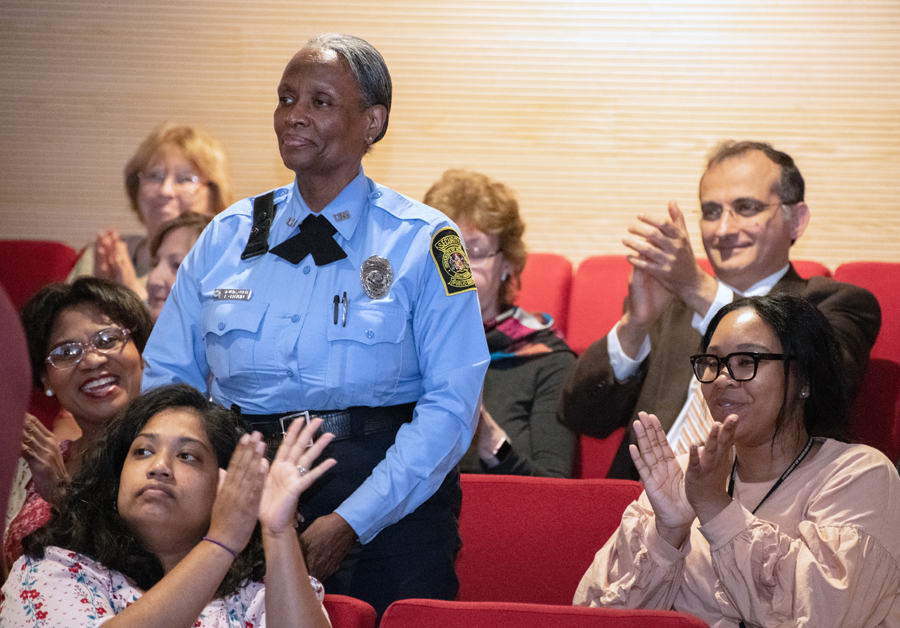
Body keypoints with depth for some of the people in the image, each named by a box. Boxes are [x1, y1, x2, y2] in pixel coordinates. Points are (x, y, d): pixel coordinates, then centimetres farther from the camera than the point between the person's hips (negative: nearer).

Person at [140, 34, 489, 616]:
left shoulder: (425, 242, -2)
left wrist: (351, 521, -18)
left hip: (388, 492, -2)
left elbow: (451, 403, -10)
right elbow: (168, 379, 10)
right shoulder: (226, 238, 10)